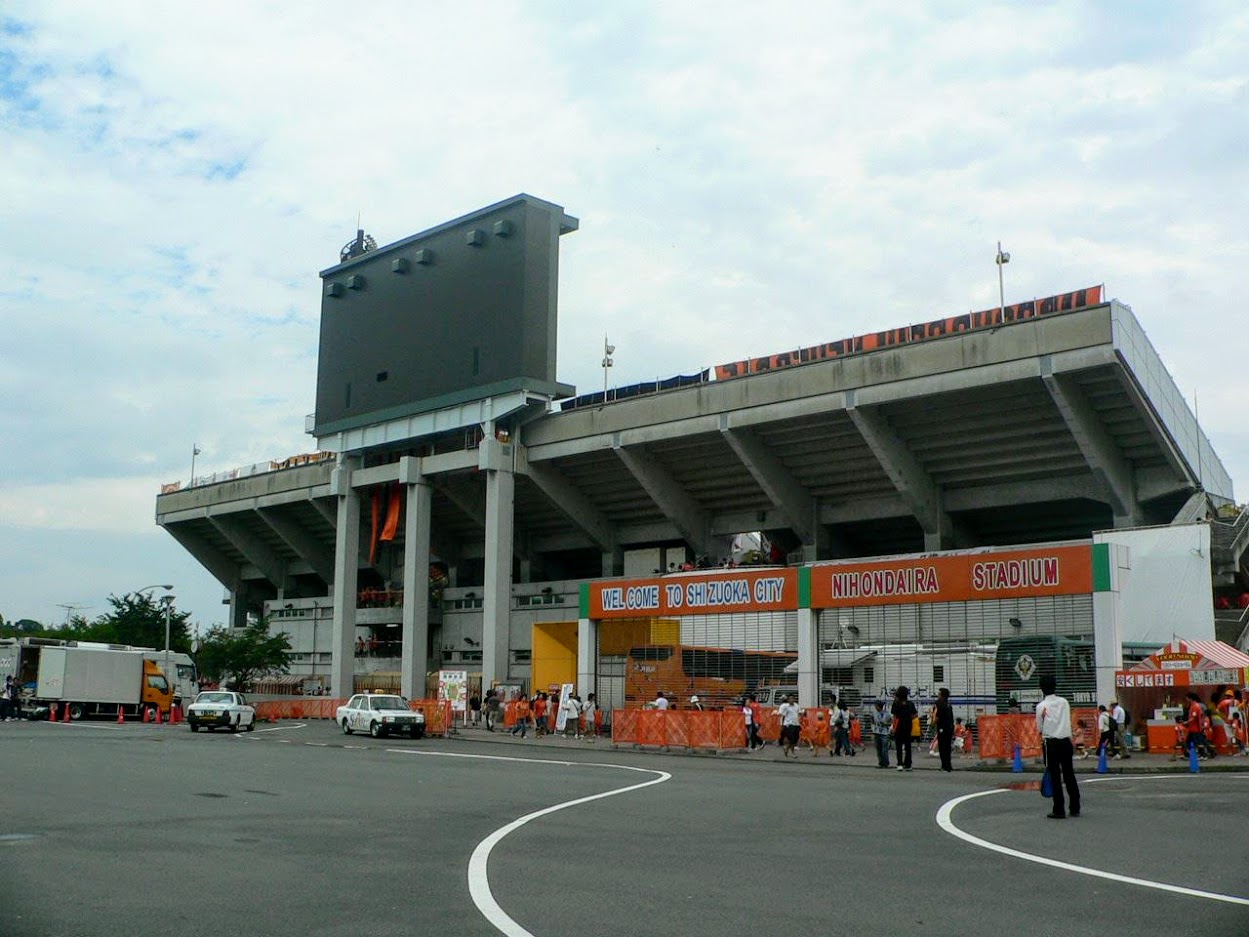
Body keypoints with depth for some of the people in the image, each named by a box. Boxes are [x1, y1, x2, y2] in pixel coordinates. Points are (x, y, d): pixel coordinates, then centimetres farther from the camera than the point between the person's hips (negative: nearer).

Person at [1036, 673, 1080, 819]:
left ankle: (1059, 811, 2)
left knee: (1055, 777, 0)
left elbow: (1040, 729, 2)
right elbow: (1069, 722, 11)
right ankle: (1075, 808, 15)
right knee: (1069, 775, 11)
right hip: (1066, 741, 4)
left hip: (1051, 743, -4)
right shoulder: (1064, 702, 3)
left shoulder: (1041, 706, -8)